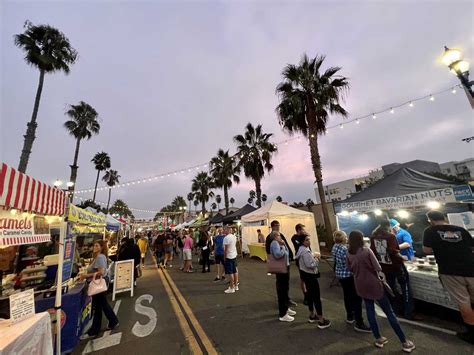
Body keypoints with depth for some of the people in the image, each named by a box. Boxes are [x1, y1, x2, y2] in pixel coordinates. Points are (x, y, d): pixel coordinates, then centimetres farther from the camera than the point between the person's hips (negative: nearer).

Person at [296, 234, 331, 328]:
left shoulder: (302, 249, 6)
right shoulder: (305, 251, -26)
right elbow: (310, 265, -27)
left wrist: (313, 255, 0)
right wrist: (316, 257, -14)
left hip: (305, 274, 10)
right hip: (310, 275, -10)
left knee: (310, 294, 21)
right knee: (317, 297, 0)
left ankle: (312, 315, 36)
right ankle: (321, 321, 10)